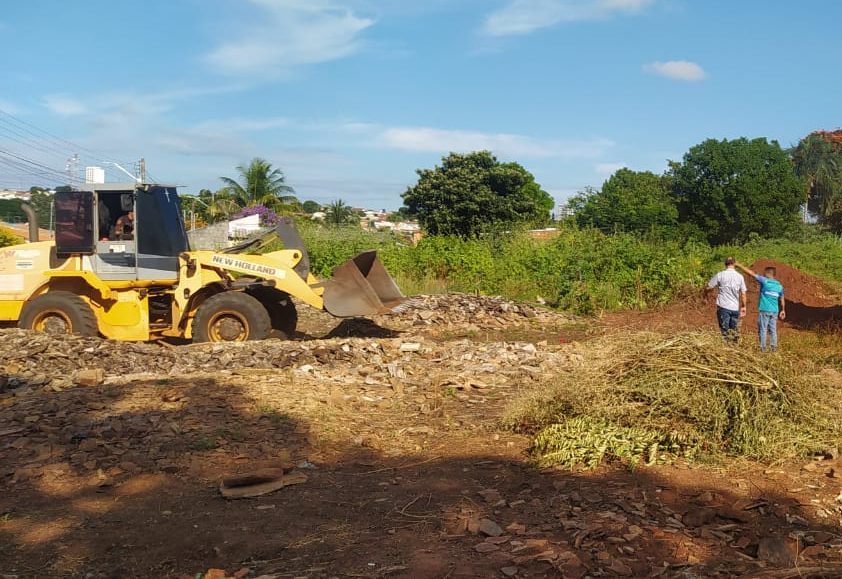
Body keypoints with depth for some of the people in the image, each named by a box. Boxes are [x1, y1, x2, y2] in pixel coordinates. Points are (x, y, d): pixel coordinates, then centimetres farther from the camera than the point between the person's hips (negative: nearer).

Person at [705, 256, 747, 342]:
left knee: (725, 330, 1)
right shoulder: (740, 276, 3)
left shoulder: (720, 275, -7)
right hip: (735, 308, 3)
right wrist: (743, 307, 16)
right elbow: (743, 294, 6)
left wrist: (705, 293, 19)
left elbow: (708, 288, -2)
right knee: (734, 330, 14)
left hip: (723, 307, -3)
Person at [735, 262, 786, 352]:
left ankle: (763, 348, -1)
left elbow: (751, 273, -9)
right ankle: (774, 348, 11)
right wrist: (783, 310, 28)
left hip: (764, 310, -5)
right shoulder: (779, 286, 8)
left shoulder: (765, 281, -8)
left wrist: (739, 265, -5)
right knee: (773, 330, 11)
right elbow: (782, 300, 15)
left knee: (763, 330, 0)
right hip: (774, 311, 5)